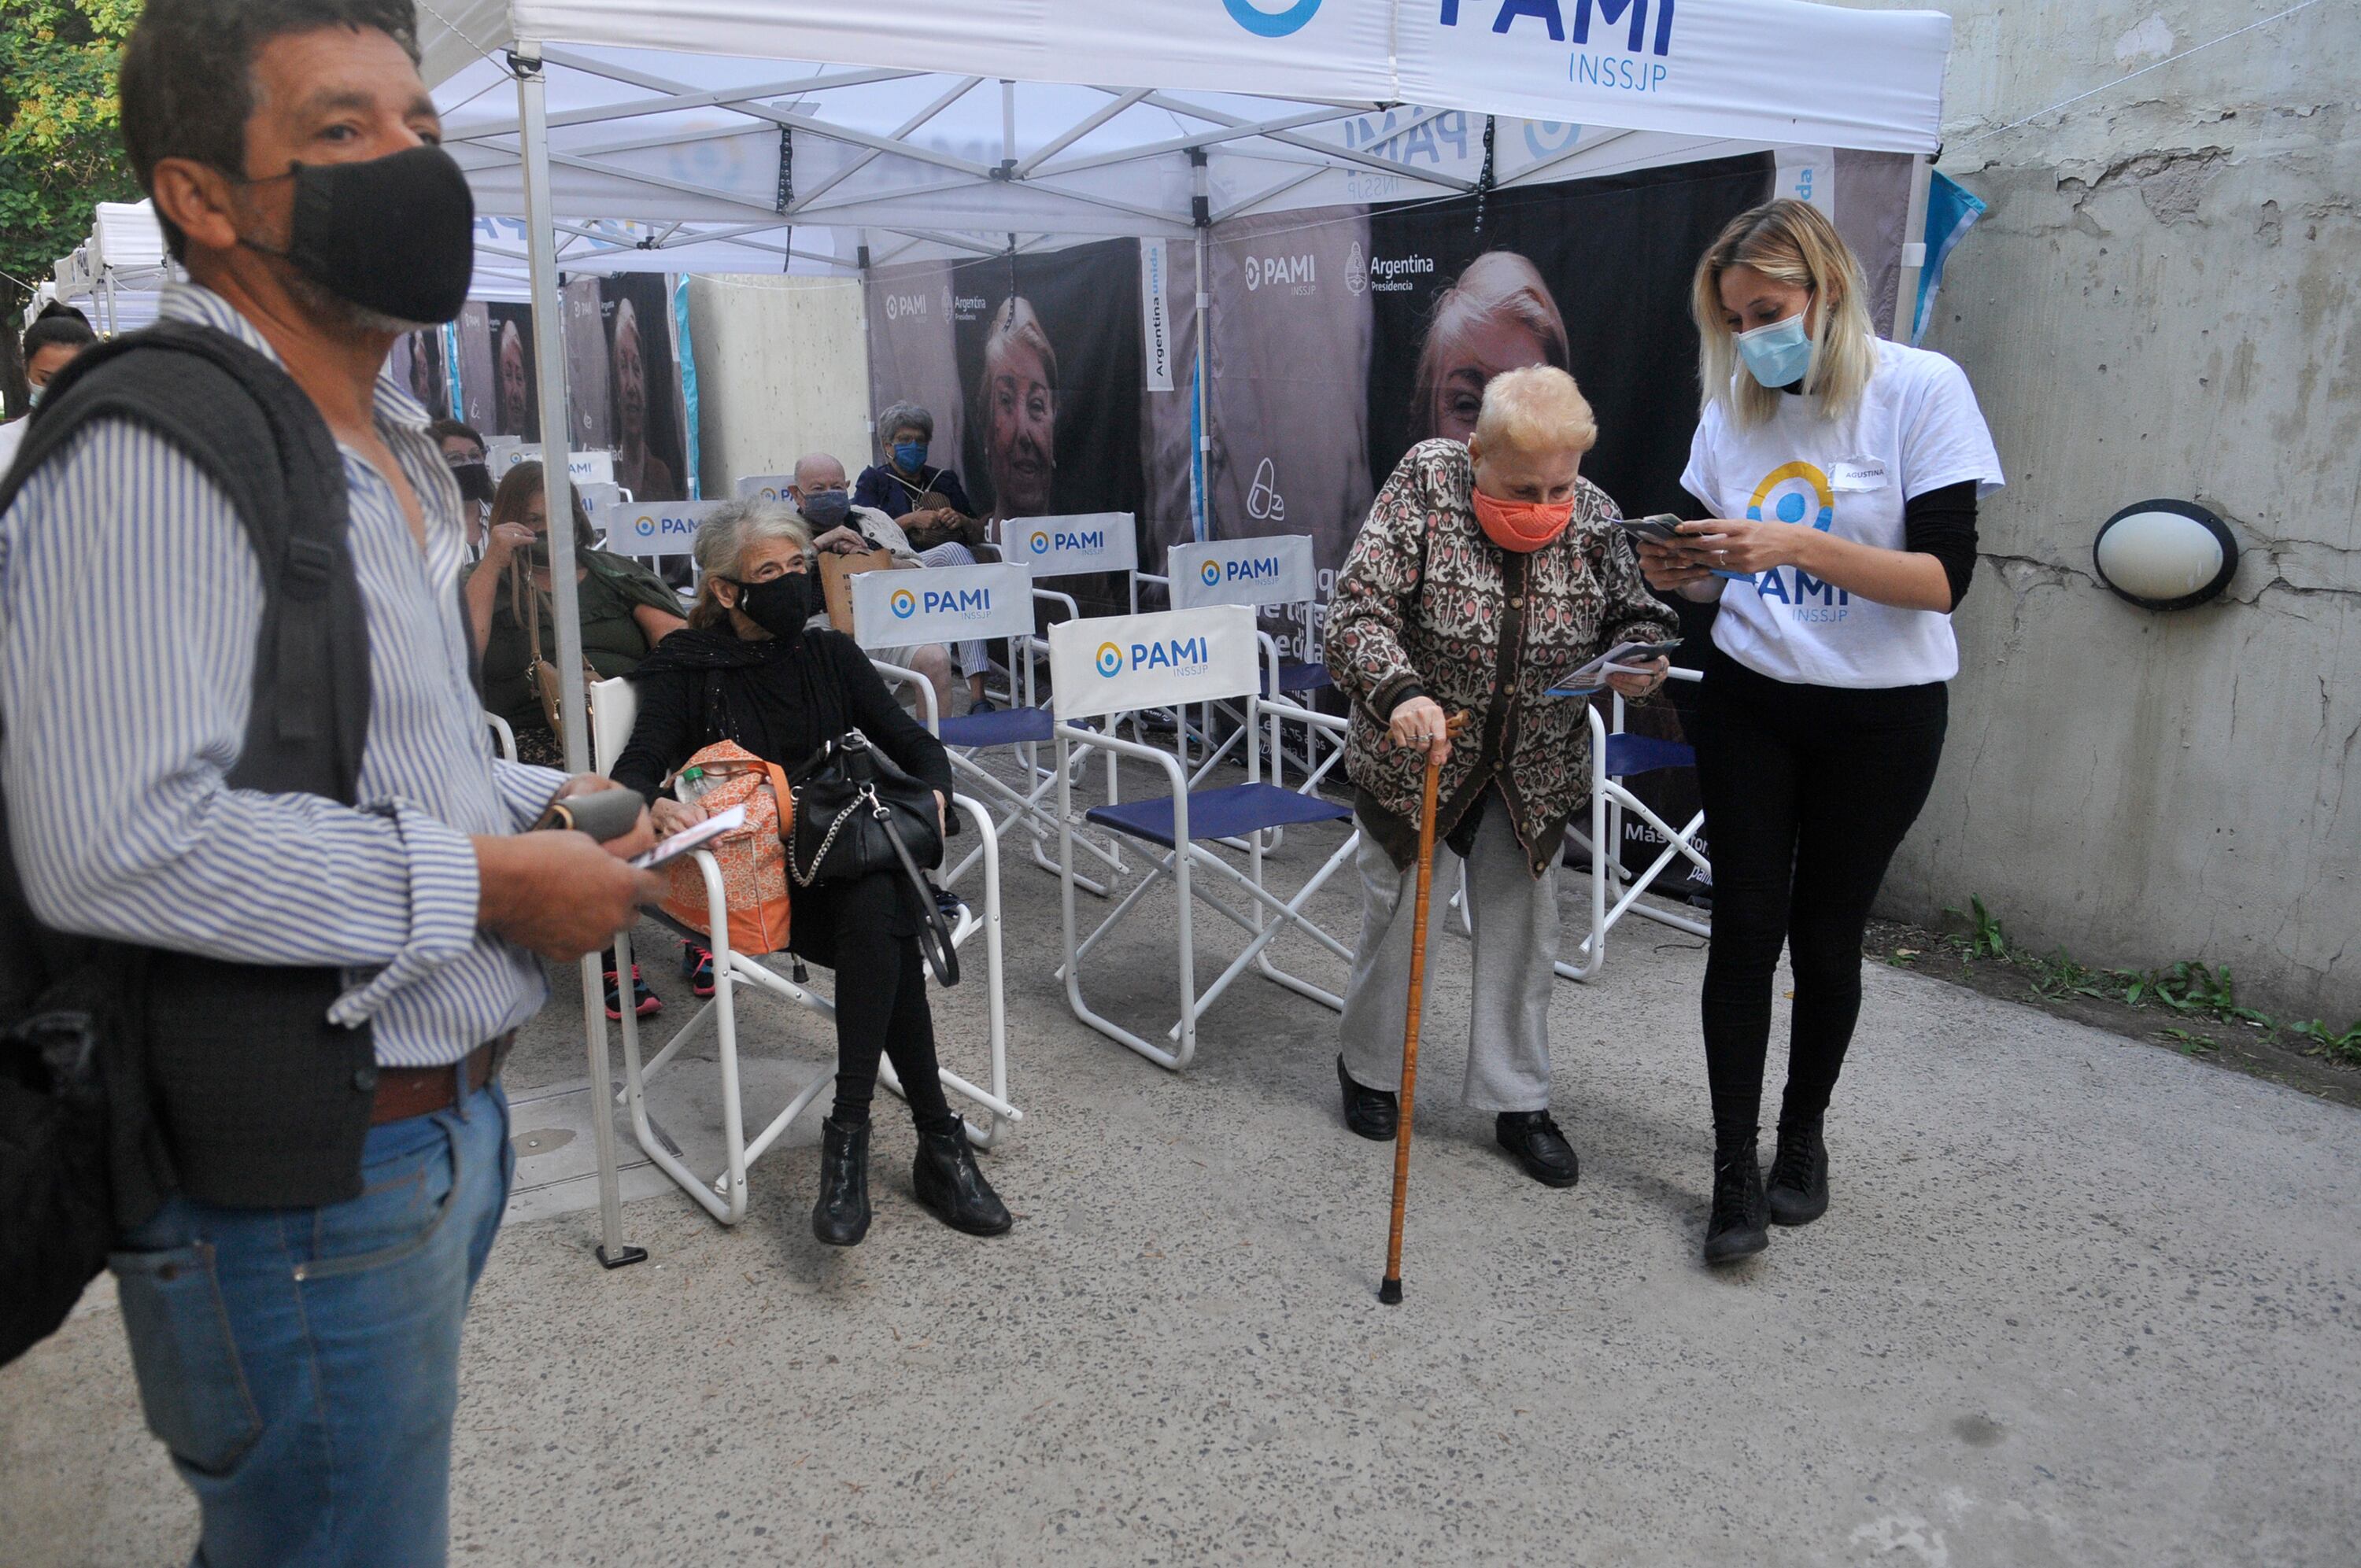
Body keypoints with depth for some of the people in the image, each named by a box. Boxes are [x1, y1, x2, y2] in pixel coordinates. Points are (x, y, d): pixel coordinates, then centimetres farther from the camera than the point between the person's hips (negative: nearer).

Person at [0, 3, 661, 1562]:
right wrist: (484, 883, -21)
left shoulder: (390, 449, 14)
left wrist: (534, 804, 7)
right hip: (304, 1182, -9)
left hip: (440, 1122, 9)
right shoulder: (153, 449, -19)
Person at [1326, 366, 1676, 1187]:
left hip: (1534, 772, 3)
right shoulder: (1426, 484, -17)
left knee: (1523, 930, 10)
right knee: (1401, 920, 8)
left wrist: (1636, 660, -19)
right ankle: (1367, 1068, 33)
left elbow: (1634, 614, 5)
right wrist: (1398, 691, -39)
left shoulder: (1594, 517, -8)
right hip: (1416, 757, -2)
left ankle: (1518, 1102, 25)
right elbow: (1359, 610, -22)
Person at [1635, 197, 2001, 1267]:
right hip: (1749, 701, 3)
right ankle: (1735, 1167, 9)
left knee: (1827, 935, 8)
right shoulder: (1734, 406, 3)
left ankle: (1804, 1133, 30)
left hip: (1881, 713, -3)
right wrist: (1684, 575, -10)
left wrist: (1798, 544, -28)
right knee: (1746, 923, -1)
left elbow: (1943, 578, -17)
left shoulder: (1921, 388, -10)